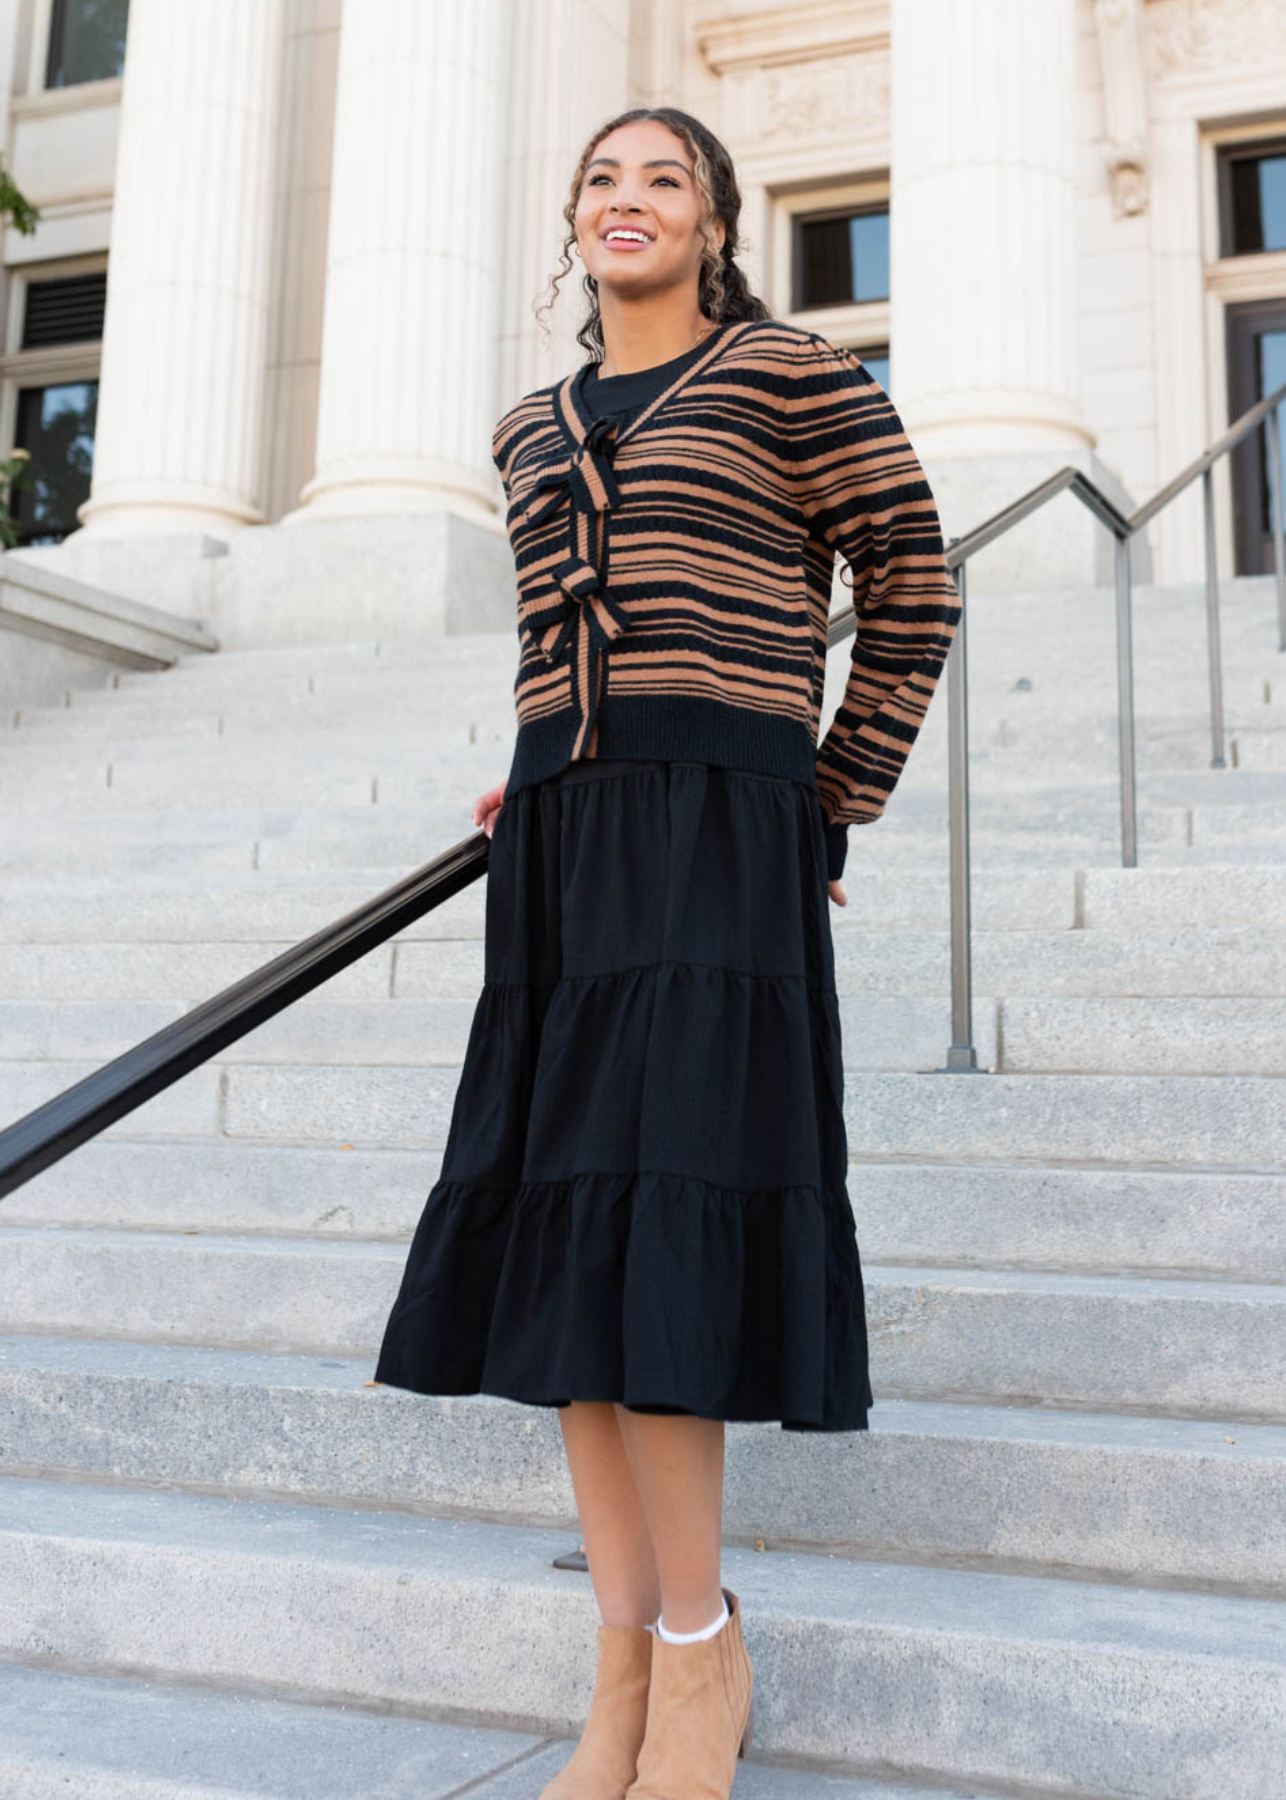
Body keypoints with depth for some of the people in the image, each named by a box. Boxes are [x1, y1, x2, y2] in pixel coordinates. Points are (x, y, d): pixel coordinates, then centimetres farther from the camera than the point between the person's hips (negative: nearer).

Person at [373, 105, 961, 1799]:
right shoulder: (534, 429, 20)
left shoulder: (792, 374, 3)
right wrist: (544, 779, 15)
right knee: (558, 1229, 1)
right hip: (560, 837, 6)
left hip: (719, 835, -6)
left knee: (642, 1227, -12)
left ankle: (699, 1650, 5)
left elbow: (912, 585, 3)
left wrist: (830, 812, 1)